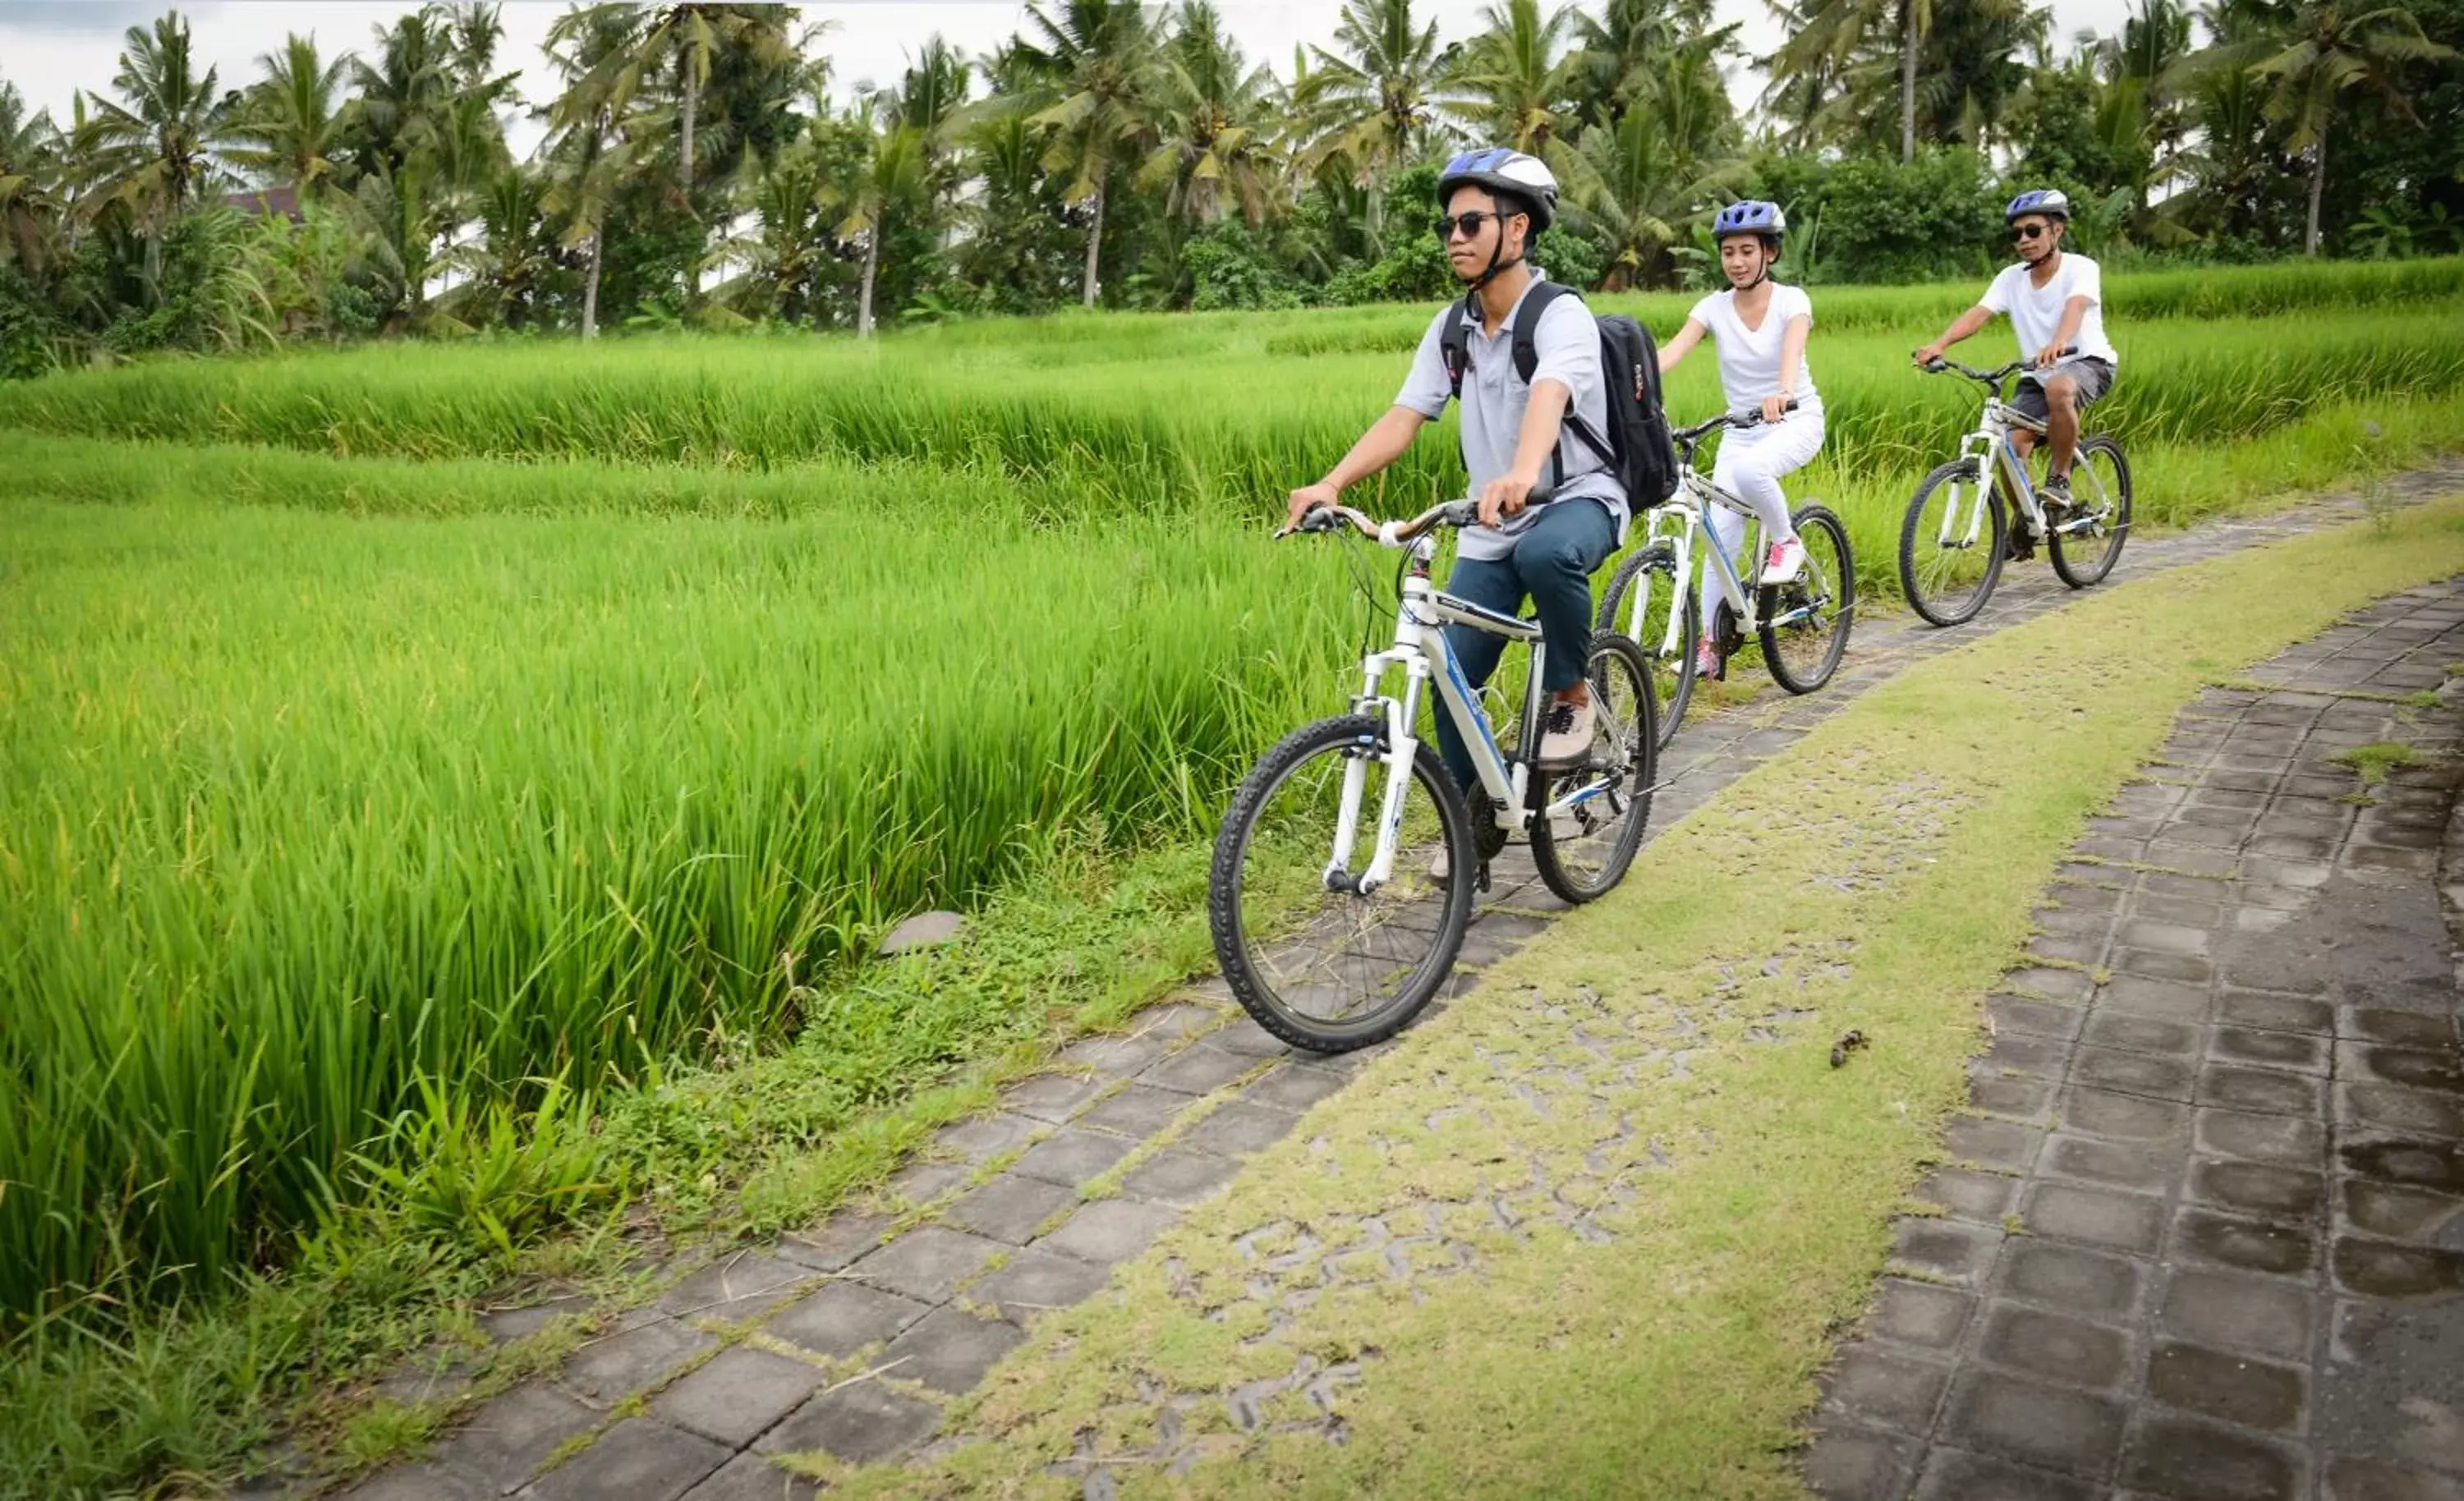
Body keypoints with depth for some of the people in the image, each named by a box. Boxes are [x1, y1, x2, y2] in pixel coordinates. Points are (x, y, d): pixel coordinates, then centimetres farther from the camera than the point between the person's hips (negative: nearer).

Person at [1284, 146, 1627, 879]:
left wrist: (1521, 474, -58)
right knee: (1450, 675, -2)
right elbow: (1403, 416, -7)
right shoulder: (1452, 325, 1)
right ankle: (1476, 814, 21)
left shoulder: (1561, 317, -18)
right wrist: (1332, 483, -23)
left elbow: (1548, 398, -38)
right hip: (1491, 523, 6)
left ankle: (1572, 698, -14)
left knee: (1545, 553, -40)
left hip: (1579, 499, -6)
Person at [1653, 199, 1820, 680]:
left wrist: (1782, 392, -55)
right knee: (1721, 534, -8)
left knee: (1749, 469, -37)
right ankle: (1708, 642, 1)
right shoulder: (1714, 307, -5)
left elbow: (1792, 347, -33)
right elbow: (1672, 351, -22)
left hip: (1796, 420, -3)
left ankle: (1786, 541, -8)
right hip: (1740, 427, 3)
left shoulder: (1791, 300, -12)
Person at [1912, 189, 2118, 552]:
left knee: (2059, 388, -40)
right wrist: (1940, 344, -37)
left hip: (2087, 363, -5)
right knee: (2010, 445, -15)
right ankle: (2025, 520, 9)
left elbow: (2076, 306, -34)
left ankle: (2059, 480, -21)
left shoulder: (2080, 268, -13)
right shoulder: (2011, 278, -1)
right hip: (2036, 375, 5)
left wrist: (2058, 344, -57)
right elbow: (1979, 313, -16)